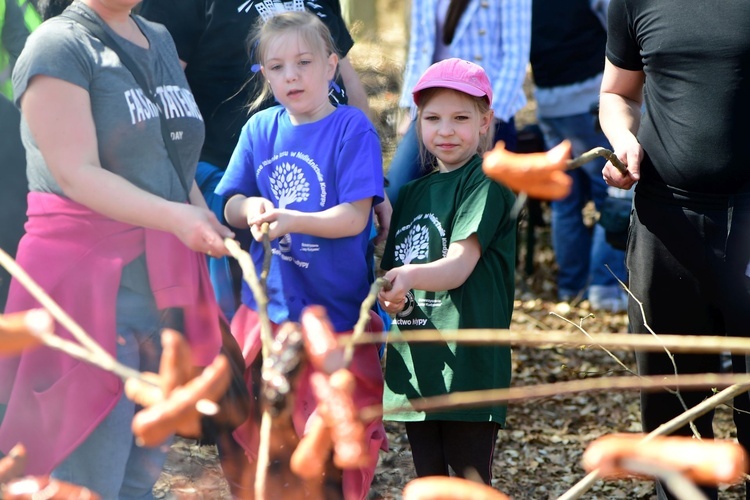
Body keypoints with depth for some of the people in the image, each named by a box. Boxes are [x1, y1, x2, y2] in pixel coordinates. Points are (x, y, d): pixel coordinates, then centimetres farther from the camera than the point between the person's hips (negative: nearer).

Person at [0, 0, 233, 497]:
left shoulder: (160, 41, 15)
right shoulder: (59, 45, -9)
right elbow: (77, 174, -18)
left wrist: (205, 223, 7)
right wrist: (175, 217, -27)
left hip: (165, 282, 8)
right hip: (88, 279, -8)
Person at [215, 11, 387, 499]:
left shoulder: (352, 129, -10)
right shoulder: (260, 129, 3)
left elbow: (354, 217, -16)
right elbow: (231, 208, 7)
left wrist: (292, 220, -30)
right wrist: (250, 208, -16)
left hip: (335, 308, -4)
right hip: (267, 305, 4)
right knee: (258, 432, 13)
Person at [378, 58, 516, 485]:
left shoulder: (486, 182, -6)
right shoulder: (412, 194, 17)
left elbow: (460, 265, -18)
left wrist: (411, 277, -37)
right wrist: (392, 297, -2)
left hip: (467, 366, -7)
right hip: (414, 368, 7)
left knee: (471, 485, -5)